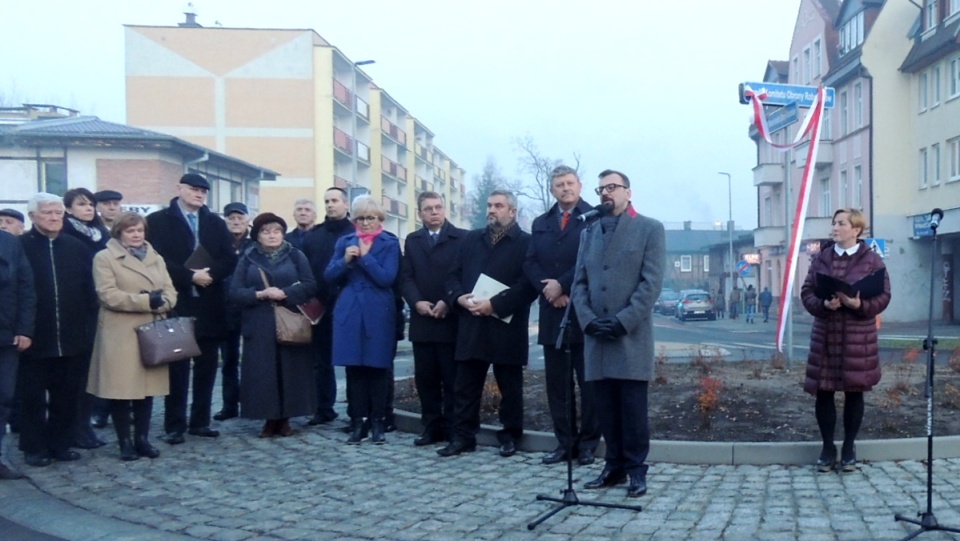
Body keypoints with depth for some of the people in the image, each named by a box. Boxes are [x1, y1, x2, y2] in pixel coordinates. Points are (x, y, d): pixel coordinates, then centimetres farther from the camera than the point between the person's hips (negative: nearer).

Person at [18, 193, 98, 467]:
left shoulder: (78, 248, 7)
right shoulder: (19, 247, -4)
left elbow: (90, 290, 7)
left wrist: (89, 327, 1)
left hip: (71, 337, 3)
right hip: (34, 337, -3)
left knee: (67, 396, 11)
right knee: (33, 397, 8)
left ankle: (61, 443, 23)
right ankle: (34, 447, 19)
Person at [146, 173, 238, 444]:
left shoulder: (216, 223, 13)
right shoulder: (158, 221, 0)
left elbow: (229, 259, 5)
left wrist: (211, 274, -14)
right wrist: (190, 276, -18)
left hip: (210, 305, 4)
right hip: (177, 304, -4)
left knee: (206, 368, 8)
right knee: (177, 368, 3)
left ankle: (200, 422, 17)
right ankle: (174, 425, 9)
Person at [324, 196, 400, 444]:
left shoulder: (390, 243, 1)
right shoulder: (344, 242, 11)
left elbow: (387, 278, -11)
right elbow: (329, 276, 4)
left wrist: (365, 256, -14)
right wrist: (345, 260, -13)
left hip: (379, 313, -3)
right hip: (350, 312, 3)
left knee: (378, 368, 1)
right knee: (354, 368, 3)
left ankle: (378, 422, 9)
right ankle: (356, 422, 10)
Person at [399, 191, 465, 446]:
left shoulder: (462, 238, 2)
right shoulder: (412, 241, 15)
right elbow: (406, 277, 7)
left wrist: (448, 303, -15)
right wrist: (417, 302, -10)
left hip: (452, 320, -4)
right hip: (422, 321, 4)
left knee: (453, 379, 0)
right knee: (425, 378, 7)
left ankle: (452, 430, 7)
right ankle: (431, 427, 16)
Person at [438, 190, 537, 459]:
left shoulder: (526, 242, 0)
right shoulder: (471, 239, 17)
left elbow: (528, 284, -12)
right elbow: (453, 275, 13)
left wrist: (495, 304, -18)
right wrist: (460, 297, -8)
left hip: (506, 326, -4)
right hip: (471, 325, 4)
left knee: (509, 386, 7)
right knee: (466, 385, 6)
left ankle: (509, 436, 18)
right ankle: (463, 436, 14)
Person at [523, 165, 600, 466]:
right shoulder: (540, 223, 17)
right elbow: (530, 264, 8)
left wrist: (562, 285, -14)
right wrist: (548, 290, -9)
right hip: (552, 312, 5)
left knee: (589, 382, 2)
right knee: (557, 382, 7)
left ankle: (588, 442, 11)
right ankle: (564, 442, 14)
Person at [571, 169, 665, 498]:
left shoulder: (649, 229, 3)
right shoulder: (590, 231, 17)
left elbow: (651, 283, -7)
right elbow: (579, 282, 11)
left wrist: (623, 321, -15)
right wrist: (588, 320, -5)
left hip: (631, 336, -4)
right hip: (596, 335, 4)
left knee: (633, 407, -1)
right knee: (606, 407, 7)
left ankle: (636, 470, 10)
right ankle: (614, 466, 18)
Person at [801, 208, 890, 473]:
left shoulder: (872, 260, -1)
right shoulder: (821, 258, 6)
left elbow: (883, 297, -4)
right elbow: (806, 292, 4)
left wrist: (859, 305, -22)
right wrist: (823, 304, -16)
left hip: (858, 337, -2)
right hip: (825, 335, 2)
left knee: (854, 392, 7)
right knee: (823, 392, 2)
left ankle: (849, 448, 21)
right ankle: (828, 447, 16)